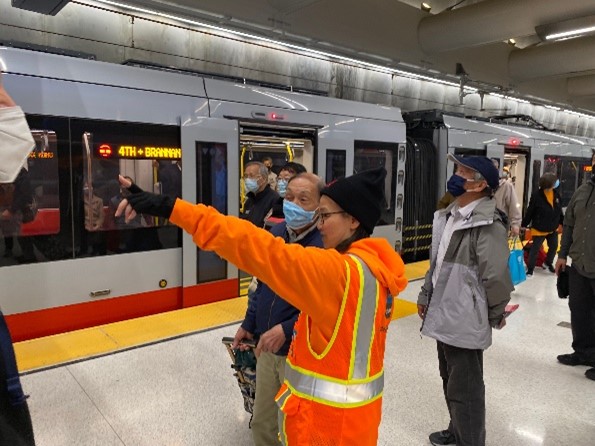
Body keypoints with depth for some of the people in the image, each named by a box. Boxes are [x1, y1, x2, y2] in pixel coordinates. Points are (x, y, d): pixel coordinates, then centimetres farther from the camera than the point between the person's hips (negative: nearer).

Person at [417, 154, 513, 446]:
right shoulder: (448, 216, 8)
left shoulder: (487, 225, -21)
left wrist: (495, 316, -7)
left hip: (465, 321, -9)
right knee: (450, 381, 24)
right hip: (444, 316, 9)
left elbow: (496, 277, -20)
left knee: (464, 389, 5)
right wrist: (425, 295, 17)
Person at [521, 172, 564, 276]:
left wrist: (563, 223, 15)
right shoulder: (537, 195, -23)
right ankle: (530, 268, 15)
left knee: (554, 246, 19)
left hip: (553, 228, 6)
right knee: (535, 249, 3)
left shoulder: (556, 193, -4)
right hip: (539, 229, -6)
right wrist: (524, 225, -13)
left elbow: (559, 210, 8)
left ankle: (548, 262, 44)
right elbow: (530, 212, -17)